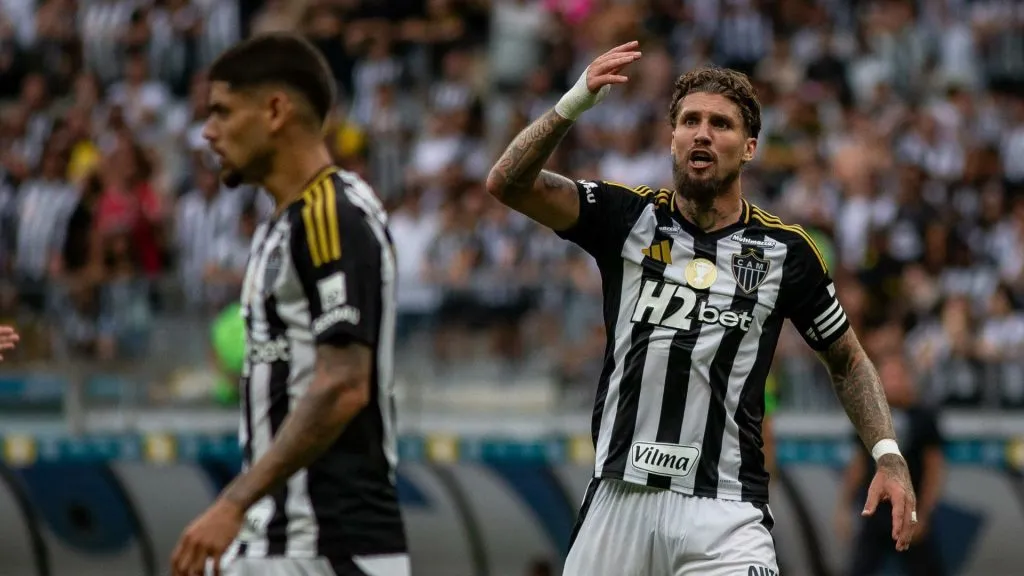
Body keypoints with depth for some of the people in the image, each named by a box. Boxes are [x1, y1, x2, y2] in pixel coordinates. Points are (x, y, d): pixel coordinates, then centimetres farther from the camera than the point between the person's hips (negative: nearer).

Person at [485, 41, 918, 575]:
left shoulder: (784, 251, 4)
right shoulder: (626, 217, 4)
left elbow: (846, 359, 17)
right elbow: (508, 184, -8)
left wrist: (887, 455, 3)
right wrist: (575, 102, -23)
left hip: (723, 512, -1)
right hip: (618, 503, 2)